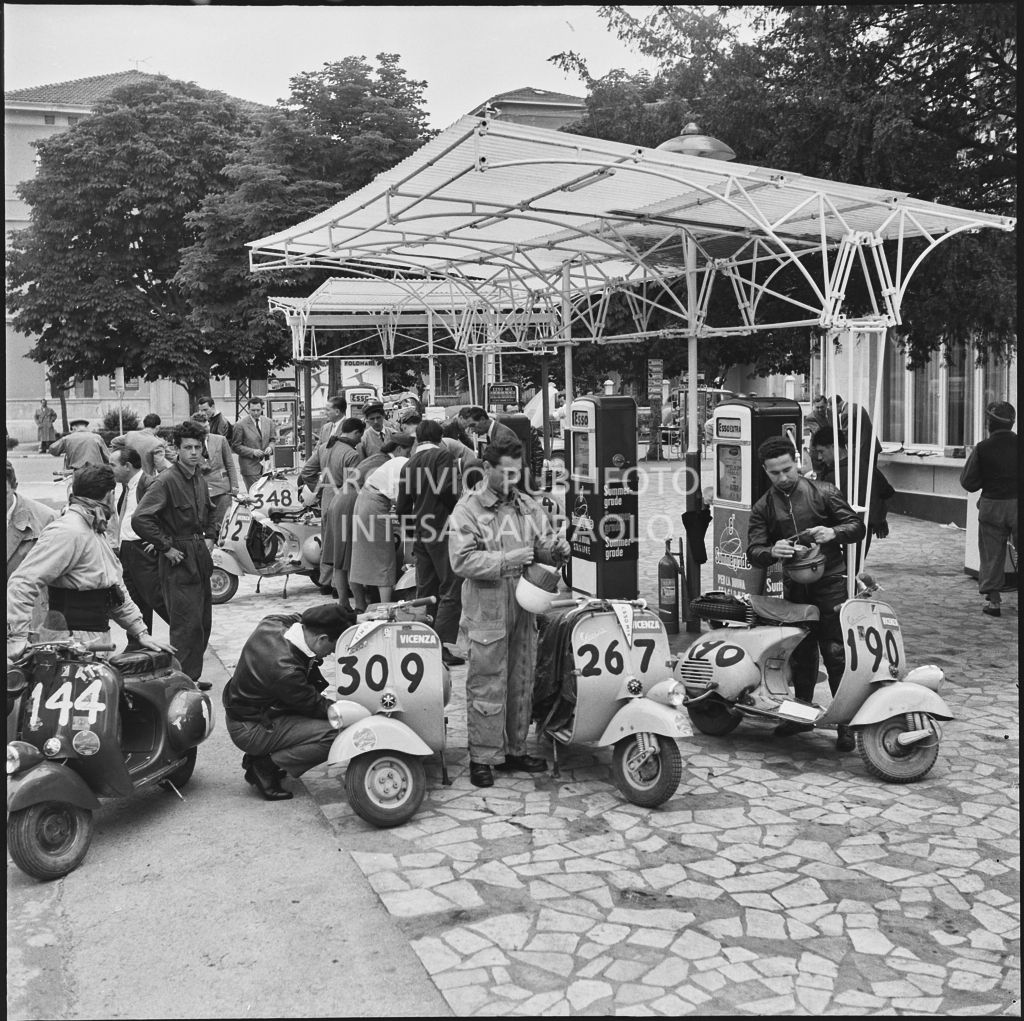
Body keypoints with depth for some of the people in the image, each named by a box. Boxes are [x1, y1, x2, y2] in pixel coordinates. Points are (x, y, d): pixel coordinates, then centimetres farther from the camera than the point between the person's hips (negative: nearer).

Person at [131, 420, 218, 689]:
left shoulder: (200, 480, 10)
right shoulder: (166, 481, -16)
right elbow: (140, 519, -24)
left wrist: (210, 536, 16)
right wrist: (166, 547, -19)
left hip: (201, 558, 8)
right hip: (178, 561, -8)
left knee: (203, 622, 13)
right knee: (186, 625, -7)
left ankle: (193, 676, 25)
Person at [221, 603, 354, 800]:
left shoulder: (272, 623, -11)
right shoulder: (285, 671, -32)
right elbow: (316, 707, -18)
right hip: (250, 730, -9)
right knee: (334, 736, -20)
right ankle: (265, 765, -5)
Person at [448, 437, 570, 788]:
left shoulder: (527, 505, 11)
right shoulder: (468, 509, -7)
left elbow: (547, 537, 19)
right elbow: (461, 561, -16)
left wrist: (557, 545, -6)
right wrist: (506, 560, -24)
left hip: (524, 610, 6)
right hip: (487, 611, -6)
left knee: (522, 684, 14)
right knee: (487, 687, -1)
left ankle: (514, 750, 27)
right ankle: (482, 758, 10)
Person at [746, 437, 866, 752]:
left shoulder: (824, 493, 2)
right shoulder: (763, 508, 9)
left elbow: (857, 526, 3)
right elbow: (753, 551, -1)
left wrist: (834, 532, -19)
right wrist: (772, 551, -24)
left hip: (830, 584, -3)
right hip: (794, 588, 3)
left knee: (836, 654, -7)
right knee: (800, 655, 12)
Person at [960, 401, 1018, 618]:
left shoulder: (982, 448, -8)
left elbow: (969, 483, -7)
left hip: (991, 506, 0)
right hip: (1017, 503, 0)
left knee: (991, 555, 9)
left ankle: (993, 600, 10)